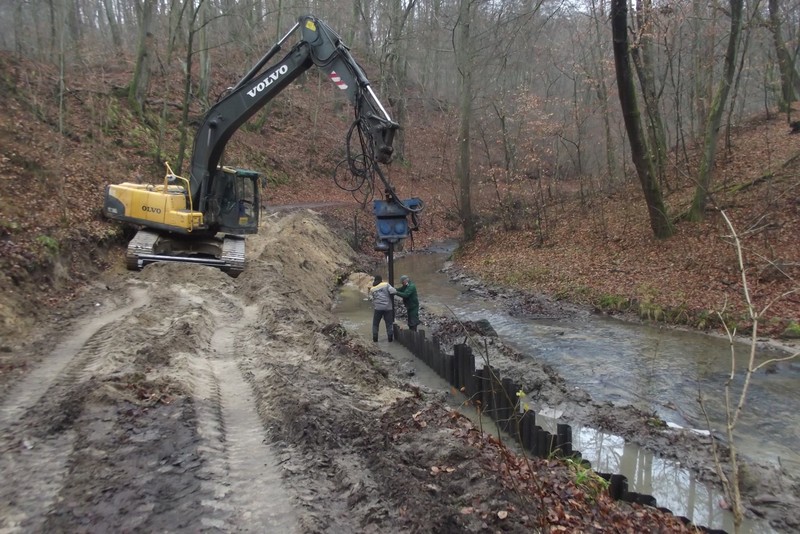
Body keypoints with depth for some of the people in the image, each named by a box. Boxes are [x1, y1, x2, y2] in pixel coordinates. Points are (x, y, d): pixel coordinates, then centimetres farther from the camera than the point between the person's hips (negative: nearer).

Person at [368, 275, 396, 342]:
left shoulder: (372, 289, 6)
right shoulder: (386, 285, -3)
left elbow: (371, 298, 5)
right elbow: (393, 291, -14)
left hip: (378, 308, 1)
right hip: (387, 307, -1)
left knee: (375, 324, 13)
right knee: (389, 323, 8)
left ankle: (375, 337, 10)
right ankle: (390, 338, 7)